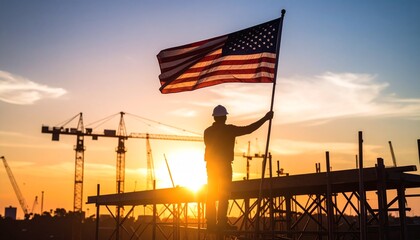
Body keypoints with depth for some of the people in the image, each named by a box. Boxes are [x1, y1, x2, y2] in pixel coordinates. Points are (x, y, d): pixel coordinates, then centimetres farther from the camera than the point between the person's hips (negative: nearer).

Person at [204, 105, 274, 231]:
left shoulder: (207, 131, 4)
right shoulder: (229, 129, -9)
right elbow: (249, 129, -12)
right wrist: (265, 118, -6)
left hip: (210, 165, 5)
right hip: (224, 165, -5)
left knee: (211, 195, 7)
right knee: (224, 195, -1)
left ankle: (211, 223, 6)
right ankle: (222, 223, -6)